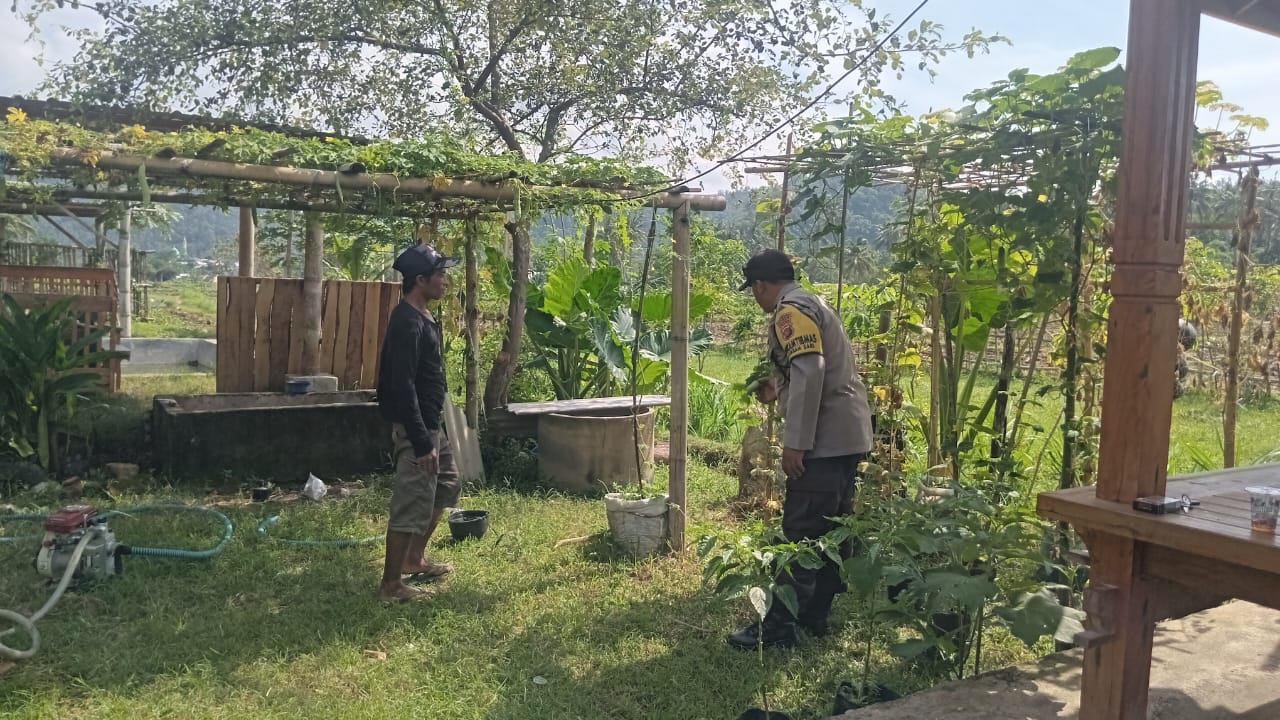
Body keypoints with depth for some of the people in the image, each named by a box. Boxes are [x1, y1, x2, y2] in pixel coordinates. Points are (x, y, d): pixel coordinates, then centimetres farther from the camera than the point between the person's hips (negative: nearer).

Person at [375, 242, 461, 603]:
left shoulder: (421, 317, 11)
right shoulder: (407, 323, -21)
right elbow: (402, 386, -25)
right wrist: (421, 442, -26)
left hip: (430, 423, 11)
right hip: (416, 427, -11)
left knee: (446, 486, 23)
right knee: (412, 504, -4)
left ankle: (414, 560, 34)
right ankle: (391, 584, 7)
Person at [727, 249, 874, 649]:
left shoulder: (791, 310, -10)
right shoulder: (811, 303, 21)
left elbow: (810, 372, -23)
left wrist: (794, 442, -23)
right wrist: (776, 391, 36)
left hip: (825, 440, -10)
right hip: (847, 436, 11)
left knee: (801, 534, -7)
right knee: (830, 532, 13)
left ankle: (778, 626, -3)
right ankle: (813, 616, 22)